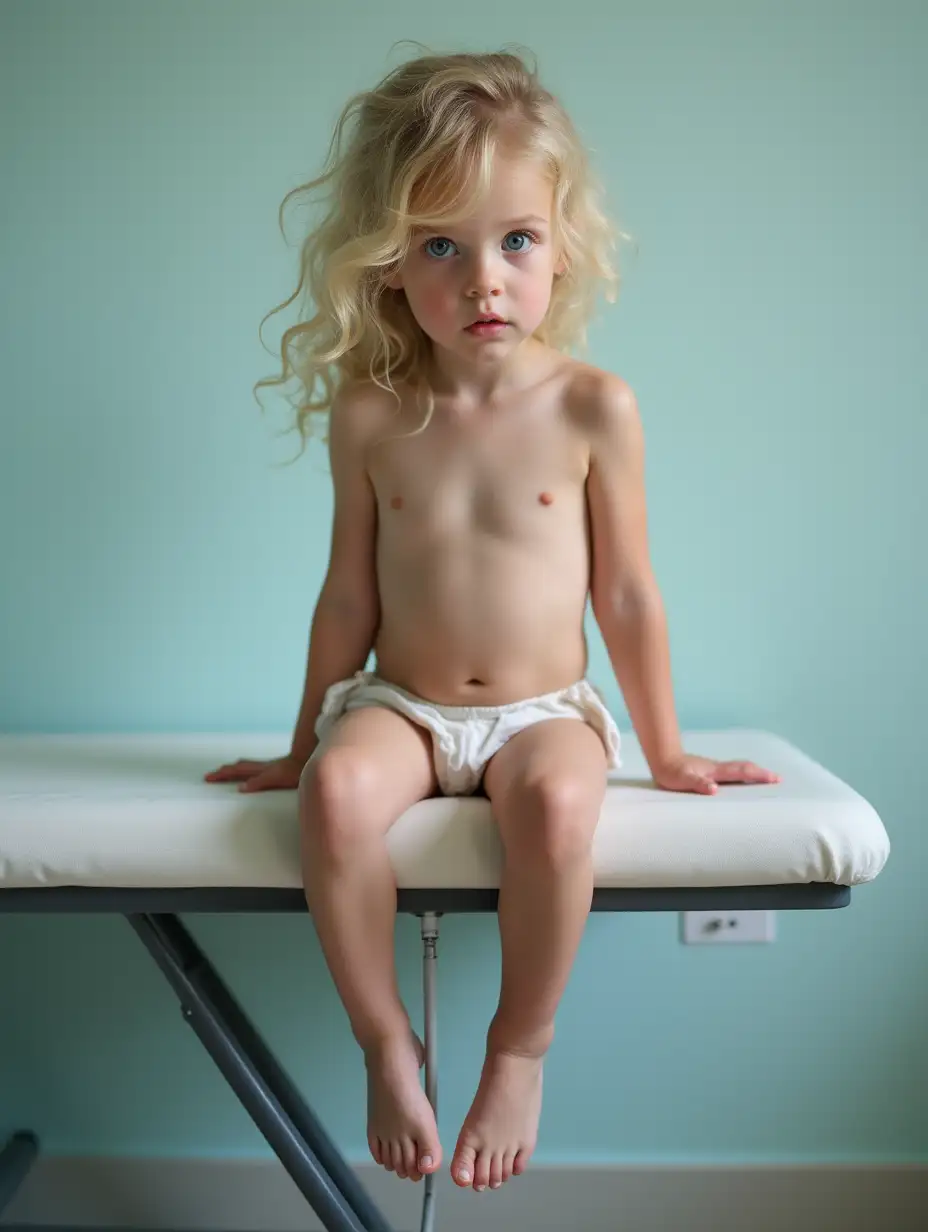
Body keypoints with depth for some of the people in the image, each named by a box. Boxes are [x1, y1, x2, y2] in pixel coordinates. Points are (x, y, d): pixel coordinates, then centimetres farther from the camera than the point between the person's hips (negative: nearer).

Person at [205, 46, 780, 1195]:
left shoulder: (593, 409, -7)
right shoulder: (370, 417, -3)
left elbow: (626, 595, 0)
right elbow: (350, 595, 7)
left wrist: (664, 752, 7)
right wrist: (305, 740, 15)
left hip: (543, 708, -1)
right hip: (399, 703, 1)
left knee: (555, 803, -34)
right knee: (336, 793, -31)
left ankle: (520, 1047, -8)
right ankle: (386, 1042, -9)